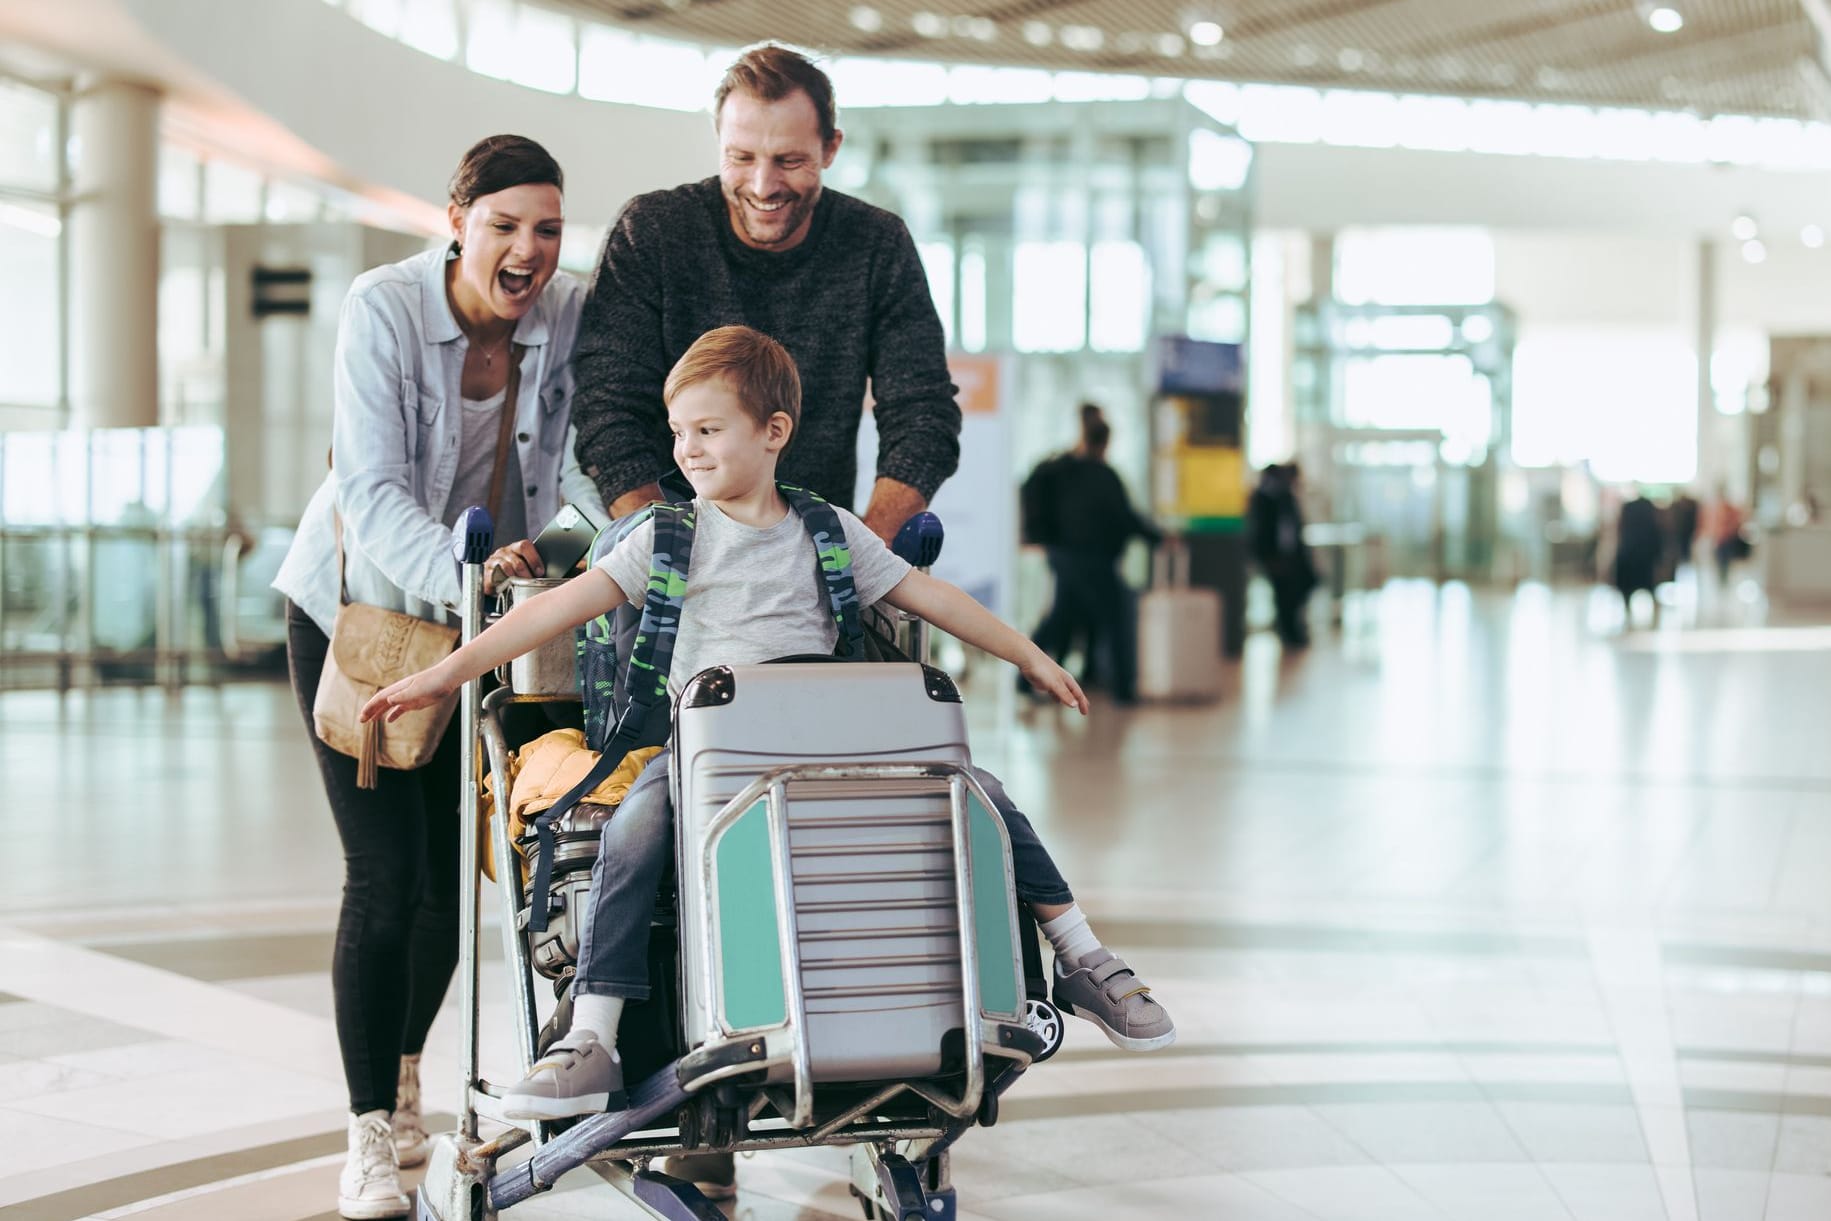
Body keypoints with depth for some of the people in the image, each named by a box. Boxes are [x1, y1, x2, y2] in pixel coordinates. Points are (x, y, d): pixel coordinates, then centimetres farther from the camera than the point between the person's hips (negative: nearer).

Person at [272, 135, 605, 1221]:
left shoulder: (571, 315, -13)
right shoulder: (384, 309, -23)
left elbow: (588, 459, -17)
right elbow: (374, 495, -30)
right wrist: (463, 572, -47)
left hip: (479, 618, 4)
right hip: (358, 608, -4)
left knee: (456, 868, 9)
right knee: (385, 875, -11)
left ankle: (404, 1076, 35)